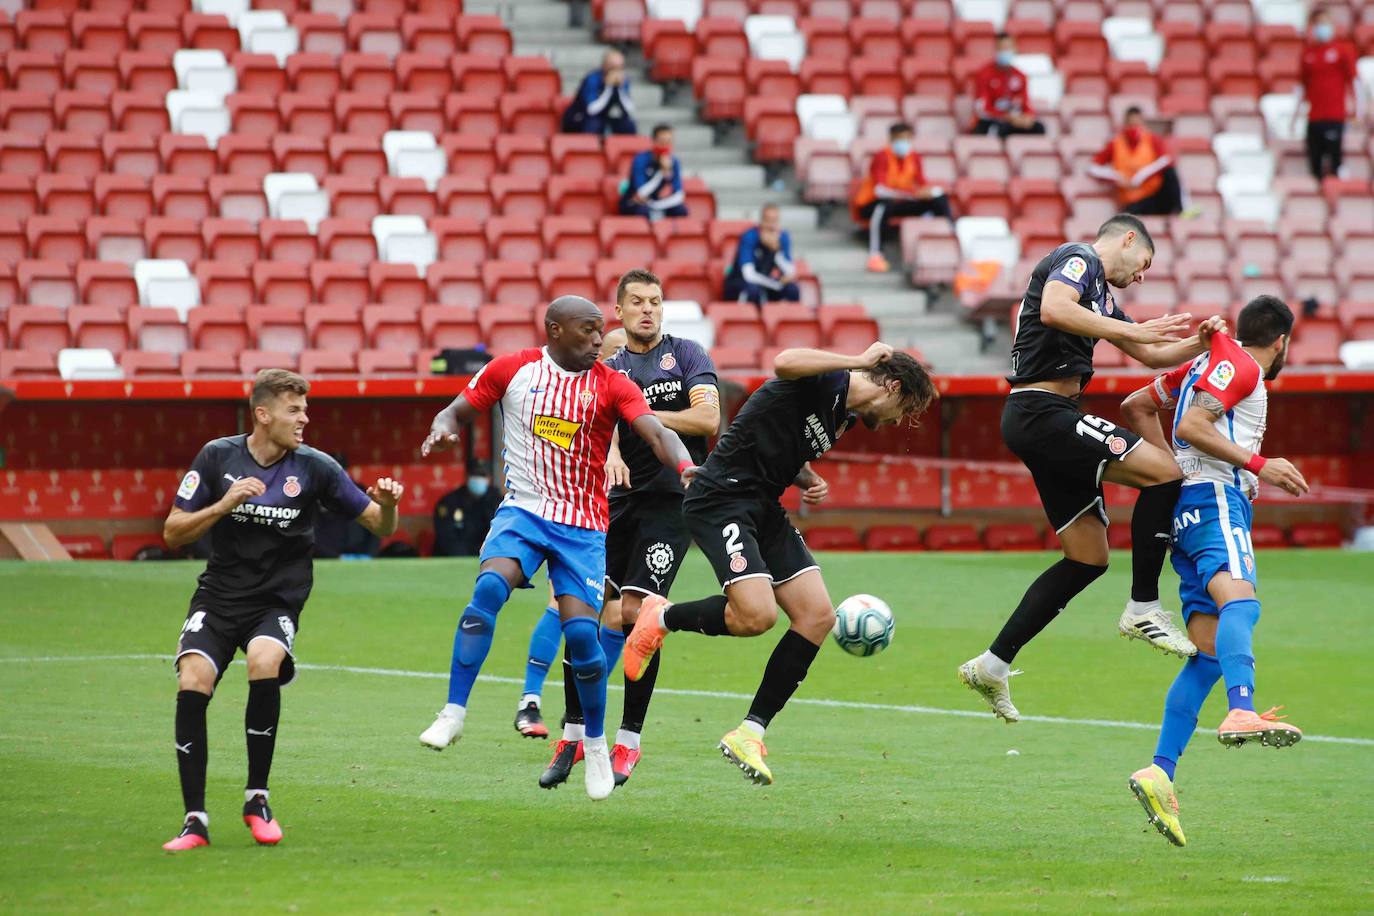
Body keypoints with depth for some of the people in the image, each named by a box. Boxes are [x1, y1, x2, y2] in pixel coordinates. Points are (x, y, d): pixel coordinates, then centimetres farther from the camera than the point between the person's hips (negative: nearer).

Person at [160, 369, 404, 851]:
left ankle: (257, 798, -14)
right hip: (218, 595, 1)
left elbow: (379, 526, 3)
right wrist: (224, 505, -14)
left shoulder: (315, 467, -2)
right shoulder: (217, 456, 0)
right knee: (192, 683, -22)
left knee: (265, 662, -32)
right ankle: (195, 820, -12)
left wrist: (387, 504, -20)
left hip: (277, 603, -1)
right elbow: (173, 532, 1)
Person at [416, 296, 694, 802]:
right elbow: (459, 410, 12)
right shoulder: (511, 370, 3)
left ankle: (596, 743, 14)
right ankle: (453, 713, -24)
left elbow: (657, 433, -11)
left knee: (581, 632, -10)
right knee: (490, 586, -28)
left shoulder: (611, 385, 1)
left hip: (583, 524, 0)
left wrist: (686, 467, -33)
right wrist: (442, 429, -13)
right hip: (523, 509, 0)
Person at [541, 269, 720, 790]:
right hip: (618, 497, 3)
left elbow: (708, 418, -5)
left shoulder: (687, 355, 8)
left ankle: (629, 741, -2)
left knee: (634, 611, -14)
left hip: (672, 498, -3)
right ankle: (573, 734, 7)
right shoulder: (607, 368, 13)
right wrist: (610, 452, -28)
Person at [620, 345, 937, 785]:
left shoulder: (845, 416, 17)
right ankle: (662, 617, 4)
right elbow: (785, 362, -36)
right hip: (722, 499, -10)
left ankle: (749, 733, 1)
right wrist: (859, 361, -27)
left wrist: (810, 481, 11)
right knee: (757, 614, -25)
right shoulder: (825, 381, -12)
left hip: (765, 509, 10)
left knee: (818, 615, -3)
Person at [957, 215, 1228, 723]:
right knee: (1163, 471, -18)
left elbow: (1152, 354, 33)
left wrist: (1199, 342, 14)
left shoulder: (1101, 296, 25)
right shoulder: (1079, 259, -4)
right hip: (1042, 411, -11)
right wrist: (1133, 330, -24)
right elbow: (1053, 309, -25)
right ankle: (1143, 609, -12)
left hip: (1052, 421, 11)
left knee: (1088, 557, 10)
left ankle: (993, 664, 12)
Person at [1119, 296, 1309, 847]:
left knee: (1209, 652, 1)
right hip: (1216, 497, -10)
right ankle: (1242, 714, -62)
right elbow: (1191, 427, -11)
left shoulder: (1208, 362, 29)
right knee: (1239, 600, -34)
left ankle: (1160, 774, -10)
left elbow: (1136, 406, 36)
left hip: (1186, 506, 10)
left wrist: (1175, 467, 31)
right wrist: (1258, 465, -13)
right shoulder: (1236, 364, 2)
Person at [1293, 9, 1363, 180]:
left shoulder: (1343, 50, 2)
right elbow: (1302, 84, 17)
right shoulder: (1308, 52, 12)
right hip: (1314, 117, 4)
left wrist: (1358, 104, -8)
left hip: (1335, 115, -4)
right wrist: (1297, 110, 14)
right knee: (1315, 159, 2)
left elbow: (1354, 78, 1)